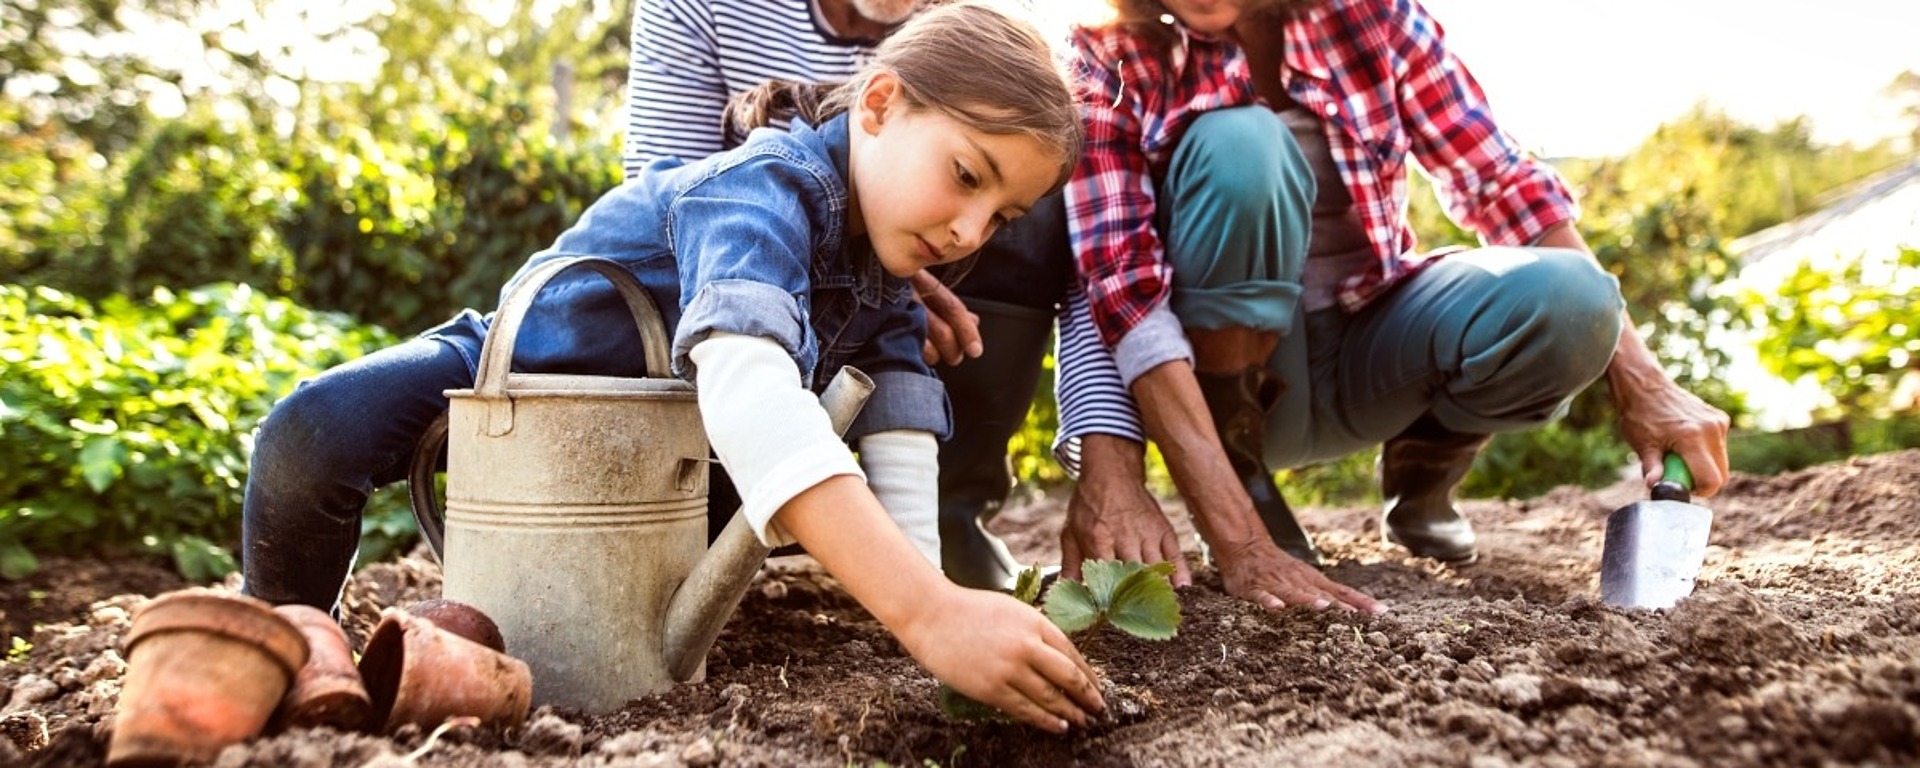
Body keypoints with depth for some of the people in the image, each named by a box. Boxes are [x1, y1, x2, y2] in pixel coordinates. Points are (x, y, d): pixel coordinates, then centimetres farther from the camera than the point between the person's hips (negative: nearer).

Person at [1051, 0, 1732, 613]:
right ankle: (1237, 482, -11)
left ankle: (1419, 475, 6)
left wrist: (1641, 382, -17)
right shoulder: (1112, 58, -16)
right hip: (1224, 362, -2)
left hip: (1368, 343, 3)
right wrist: (1239, 543, -37)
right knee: (1237, 144, -30)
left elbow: (1502, 181, -9)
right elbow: (1122, 283, -27)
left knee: (1565, 298, -27)